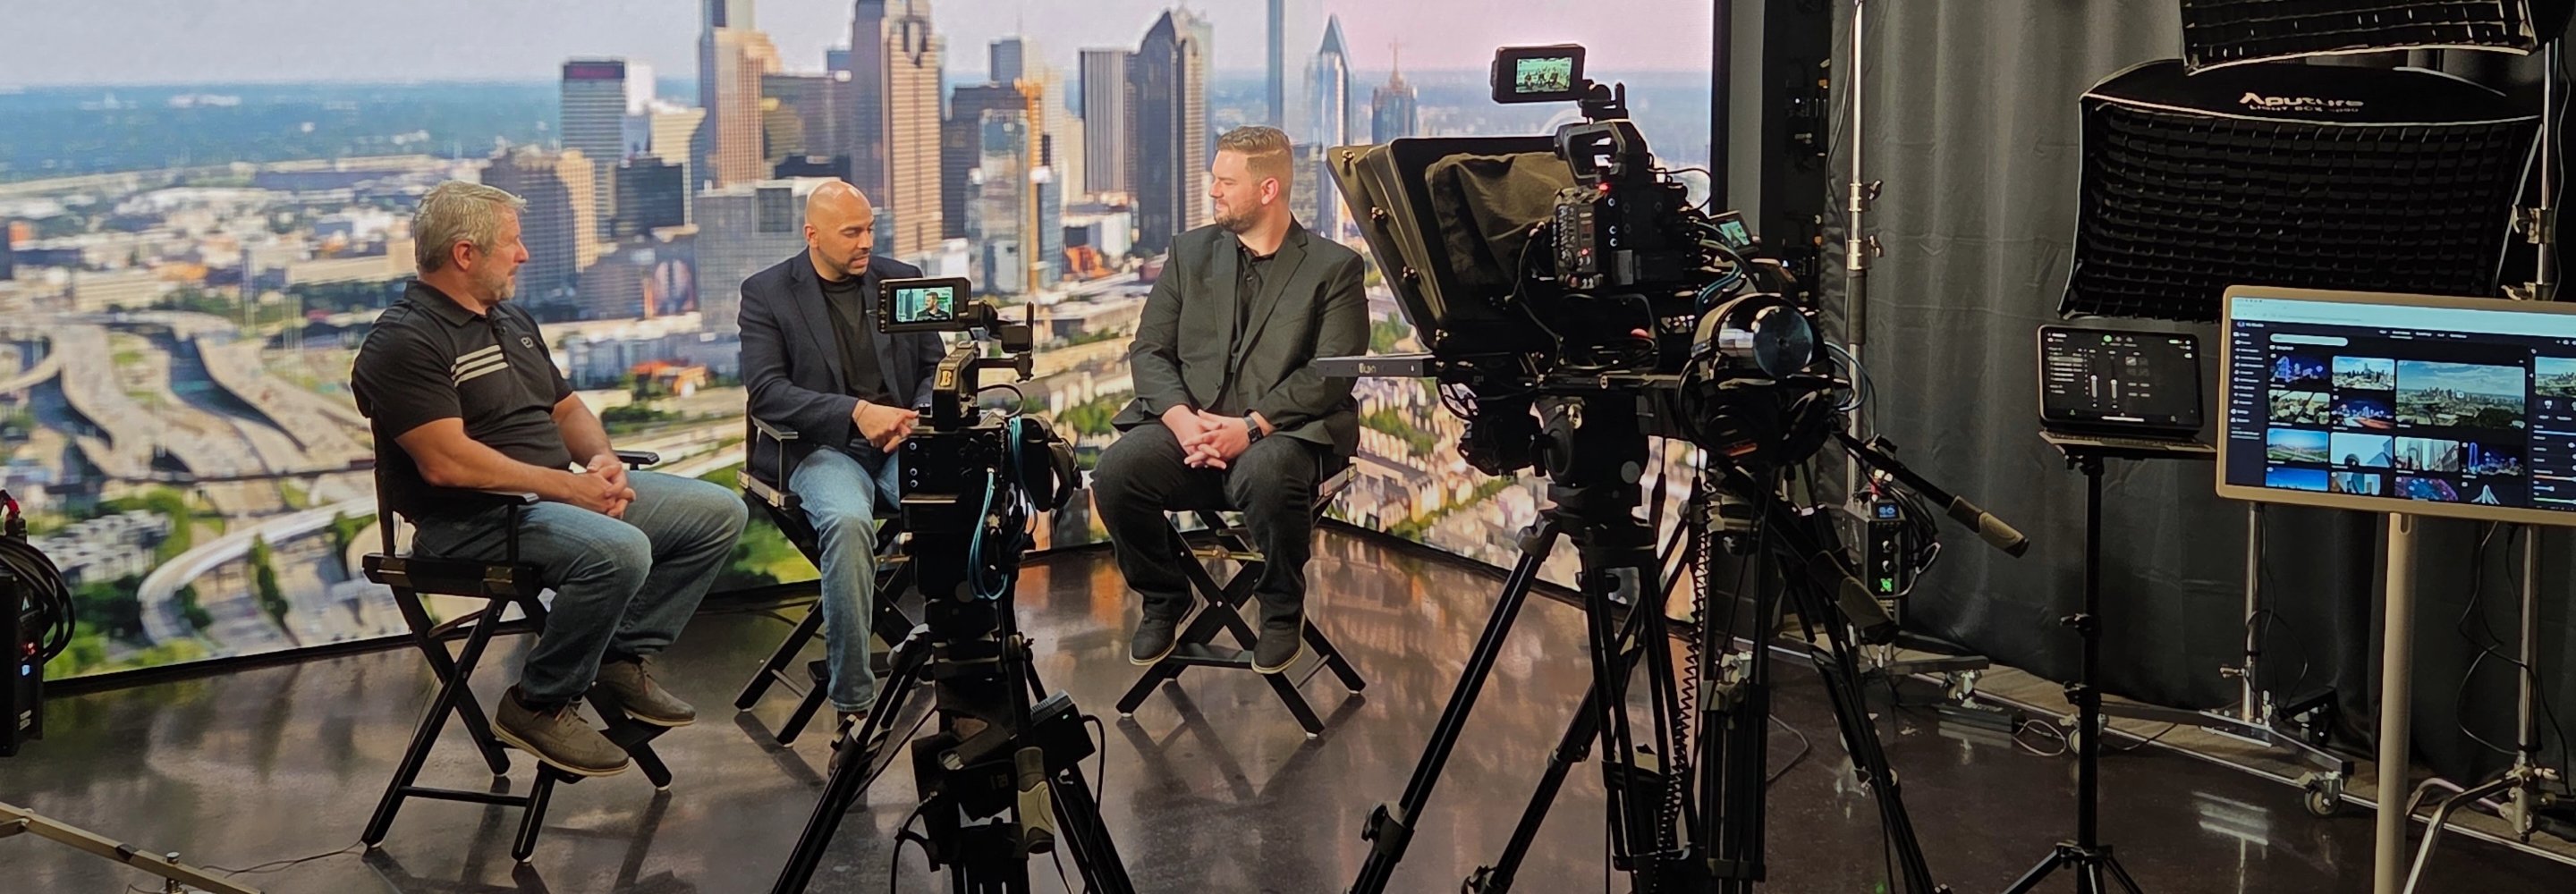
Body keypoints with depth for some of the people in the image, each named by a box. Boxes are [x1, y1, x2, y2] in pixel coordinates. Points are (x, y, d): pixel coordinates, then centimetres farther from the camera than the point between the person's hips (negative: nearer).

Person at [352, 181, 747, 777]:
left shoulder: (512, 321, 18)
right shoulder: (406, 342, -13)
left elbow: (566, 408, 24)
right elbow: (446, 462, -23)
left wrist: (603, 459, 0)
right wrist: (567, 486, -20)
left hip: (559, 491, 9)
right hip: (473, 518, -9)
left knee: (718, 511, 2)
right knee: (619, 550, -35)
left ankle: (625, 657, 7)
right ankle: (539, 706, -15)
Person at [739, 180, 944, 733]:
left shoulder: (903, 280, 15)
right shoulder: (766, 293, 4)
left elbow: (936, 366, 15)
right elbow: (765, 391, -8)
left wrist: (918, 417, -9)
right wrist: (855, 412, -20)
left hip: (902, 442, 3)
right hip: (823, 448, -3)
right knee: (848, 522, -36)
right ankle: (851, 701, -29)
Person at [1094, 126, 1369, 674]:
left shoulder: (1333, 267, 4)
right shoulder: (1190, 251, 17)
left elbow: (1332, 375, -6)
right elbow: (1149, 350, 10)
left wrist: (1251, 427, -19)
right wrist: (1181, 417, -11)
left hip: (1283, 433, -4)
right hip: (1189, 427, 4)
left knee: (1266, 476, -38)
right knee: (1116, 470, -26)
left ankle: (1282, 611, -9)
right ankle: (1163, 599, 2)